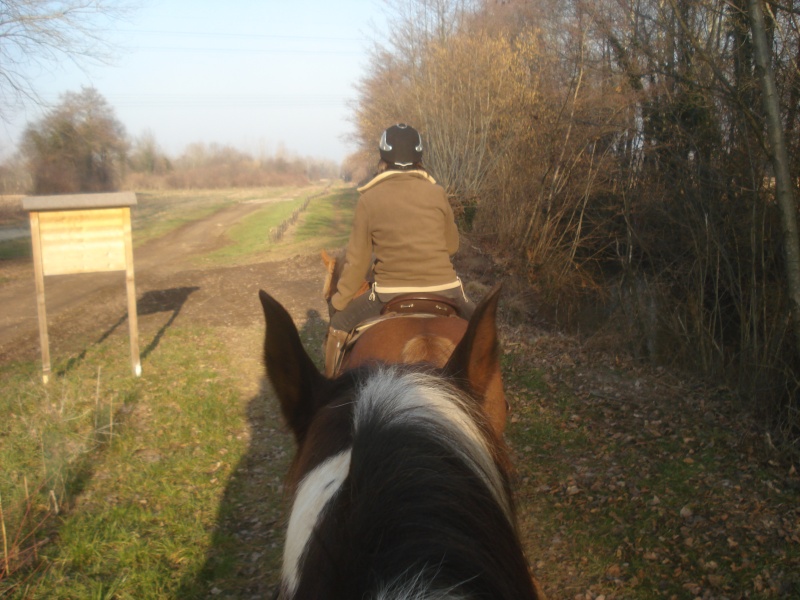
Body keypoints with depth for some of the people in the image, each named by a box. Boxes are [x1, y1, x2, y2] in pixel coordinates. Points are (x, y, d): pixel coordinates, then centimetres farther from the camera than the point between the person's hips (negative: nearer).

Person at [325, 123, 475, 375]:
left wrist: (337, 303, 11)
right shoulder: (437, 193, 0)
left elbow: (357, 261, 0)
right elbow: (452, 245, 10)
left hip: (390, 294, -1)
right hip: (444, 291, 1)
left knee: (339, 326, 21)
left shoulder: (369, 199, -3)